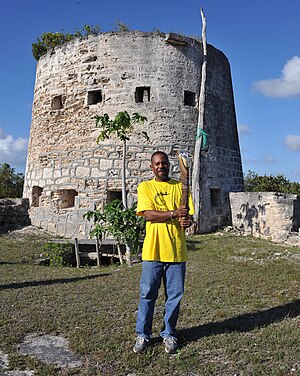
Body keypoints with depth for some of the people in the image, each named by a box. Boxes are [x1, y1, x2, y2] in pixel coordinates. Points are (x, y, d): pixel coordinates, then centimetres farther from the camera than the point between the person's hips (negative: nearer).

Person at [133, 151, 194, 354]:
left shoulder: (180, 186, 10)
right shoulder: (145, 187, 4)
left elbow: (190, 215, 7)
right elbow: (148, 214, -9)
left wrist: (187, 220, -17)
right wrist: (174, 213, -19)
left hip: (177, 251, 2)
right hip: (153, 250, -2)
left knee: (175, 295, 9)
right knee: (148, 294, 6)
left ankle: (169, 334, 26)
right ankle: (143, 334, 22)